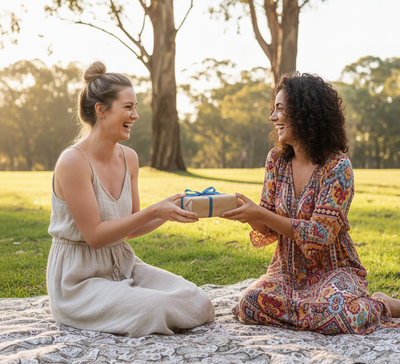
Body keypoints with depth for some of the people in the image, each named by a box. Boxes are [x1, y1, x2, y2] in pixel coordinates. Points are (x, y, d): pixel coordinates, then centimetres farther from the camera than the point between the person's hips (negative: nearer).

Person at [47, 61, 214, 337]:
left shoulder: (129, 158, 5)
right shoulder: (73, 161, -18)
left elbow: (130, 229, 9)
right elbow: (94, 236, -19)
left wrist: (169, 213, -8)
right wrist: (154, 211, -23)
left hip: (123, 267, 7)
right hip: (80, 279, -6)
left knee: (198, 302, -10)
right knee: (156, 309, -27)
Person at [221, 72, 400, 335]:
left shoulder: (337, 167, -16)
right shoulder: (277, 160, 2)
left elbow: (320, 235, -21)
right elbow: (269, 231, 4)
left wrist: (260, 214, -24)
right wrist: (239, 211, -16)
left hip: (333, 270, -4)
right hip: (288, 270, 5)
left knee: (329, 316, -34)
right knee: (249, 307, -23)